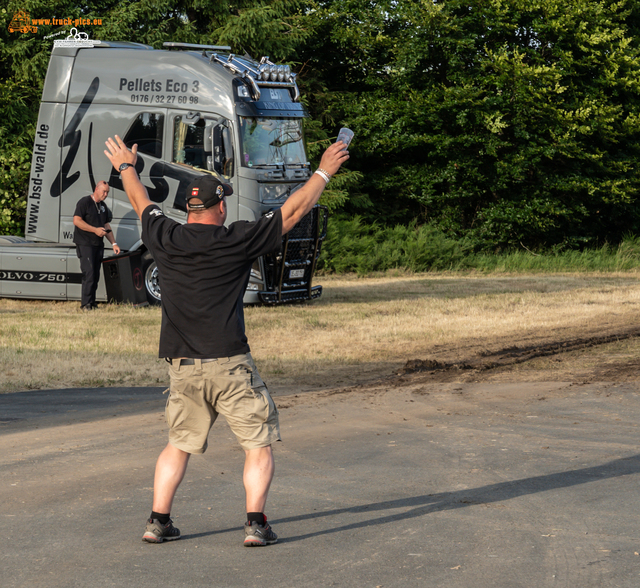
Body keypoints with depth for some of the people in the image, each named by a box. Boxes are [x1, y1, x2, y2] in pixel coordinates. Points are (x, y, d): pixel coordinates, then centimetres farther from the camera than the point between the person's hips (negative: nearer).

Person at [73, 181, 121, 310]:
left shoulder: (103, 206, 18)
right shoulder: (84, 202, -7)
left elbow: (106, 225, 22)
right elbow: (77, 221, -16)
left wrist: (113, 243, 13)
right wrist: (95, 230, -19)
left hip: (98, 245, 8)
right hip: (85, 244, -8)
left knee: (96, 275, 6)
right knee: (89, 274, -14)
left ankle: (92, 303, 10)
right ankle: (85, 304, -13)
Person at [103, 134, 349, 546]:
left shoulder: (165, 239, 2)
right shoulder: (235, 241, -8)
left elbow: (141, 202, 22)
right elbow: (294, 211, -1)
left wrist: (126, 167, 40)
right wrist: (324, 172, 10)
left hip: (182, 367, 5)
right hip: (229, 364, -5)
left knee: (179, 445, 18)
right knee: (259, 445, 4)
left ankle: (158, 520, 12)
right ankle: (256, 523, -6)